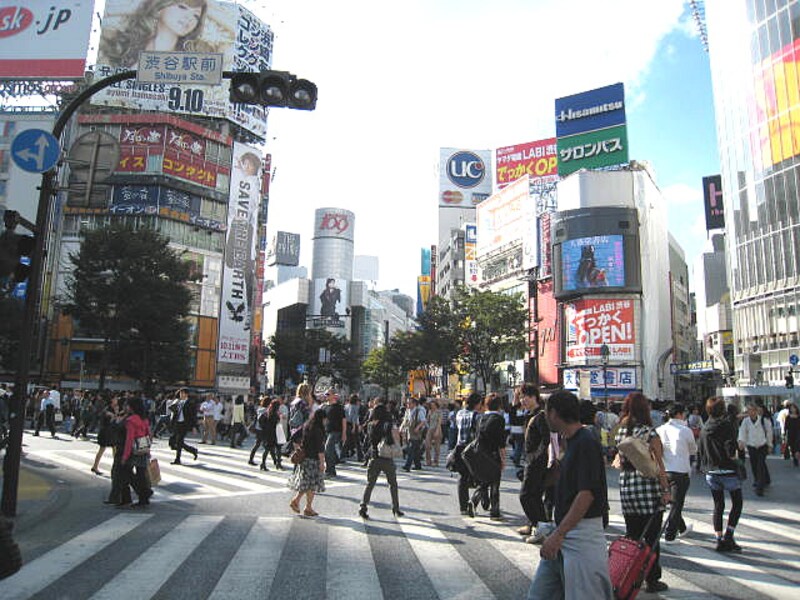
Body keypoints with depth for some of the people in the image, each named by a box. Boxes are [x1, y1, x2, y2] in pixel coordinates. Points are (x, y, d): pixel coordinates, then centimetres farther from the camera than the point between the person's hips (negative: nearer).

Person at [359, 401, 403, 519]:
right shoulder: (388, 424, -9)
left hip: (374, 458, 3)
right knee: (393, 484, 15)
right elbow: (394, 431, -24)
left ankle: (363, 507, 0)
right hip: (387, 458, -2)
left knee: (370, 484, 10)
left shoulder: (370, 425, 3)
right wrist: (398, 445, -8)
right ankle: (396, 509, 22)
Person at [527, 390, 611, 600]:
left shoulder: (586, 443, -17)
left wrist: (558, 535, -22)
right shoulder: (573, 442, 12)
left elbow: (586, 494, -23)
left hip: (582, 534, -9)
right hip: (564, 533, 9)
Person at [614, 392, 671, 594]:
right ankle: (652, 580, 14)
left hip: (626, 486, 5)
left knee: (631, 535, 14)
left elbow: (620, 461, 8)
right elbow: (658, 466, -10)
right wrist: (666, 490, -5)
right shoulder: (649, 433, -10)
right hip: (648, 488, -5)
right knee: (651, 537, 6)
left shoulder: (620, 432, 5)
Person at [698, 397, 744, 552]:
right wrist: (733, 458, -1)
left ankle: (719, 540, 13)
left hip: (710, 472, 5)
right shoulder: (727, 425, -12)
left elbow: (699, 451, 6)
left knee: (718, 505, 12)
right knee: (737, 503, 10)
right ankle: (728, 536, 3)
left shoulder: (704, 429, 4)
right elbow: (731, 450, -19)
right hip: (727, 471, -5)